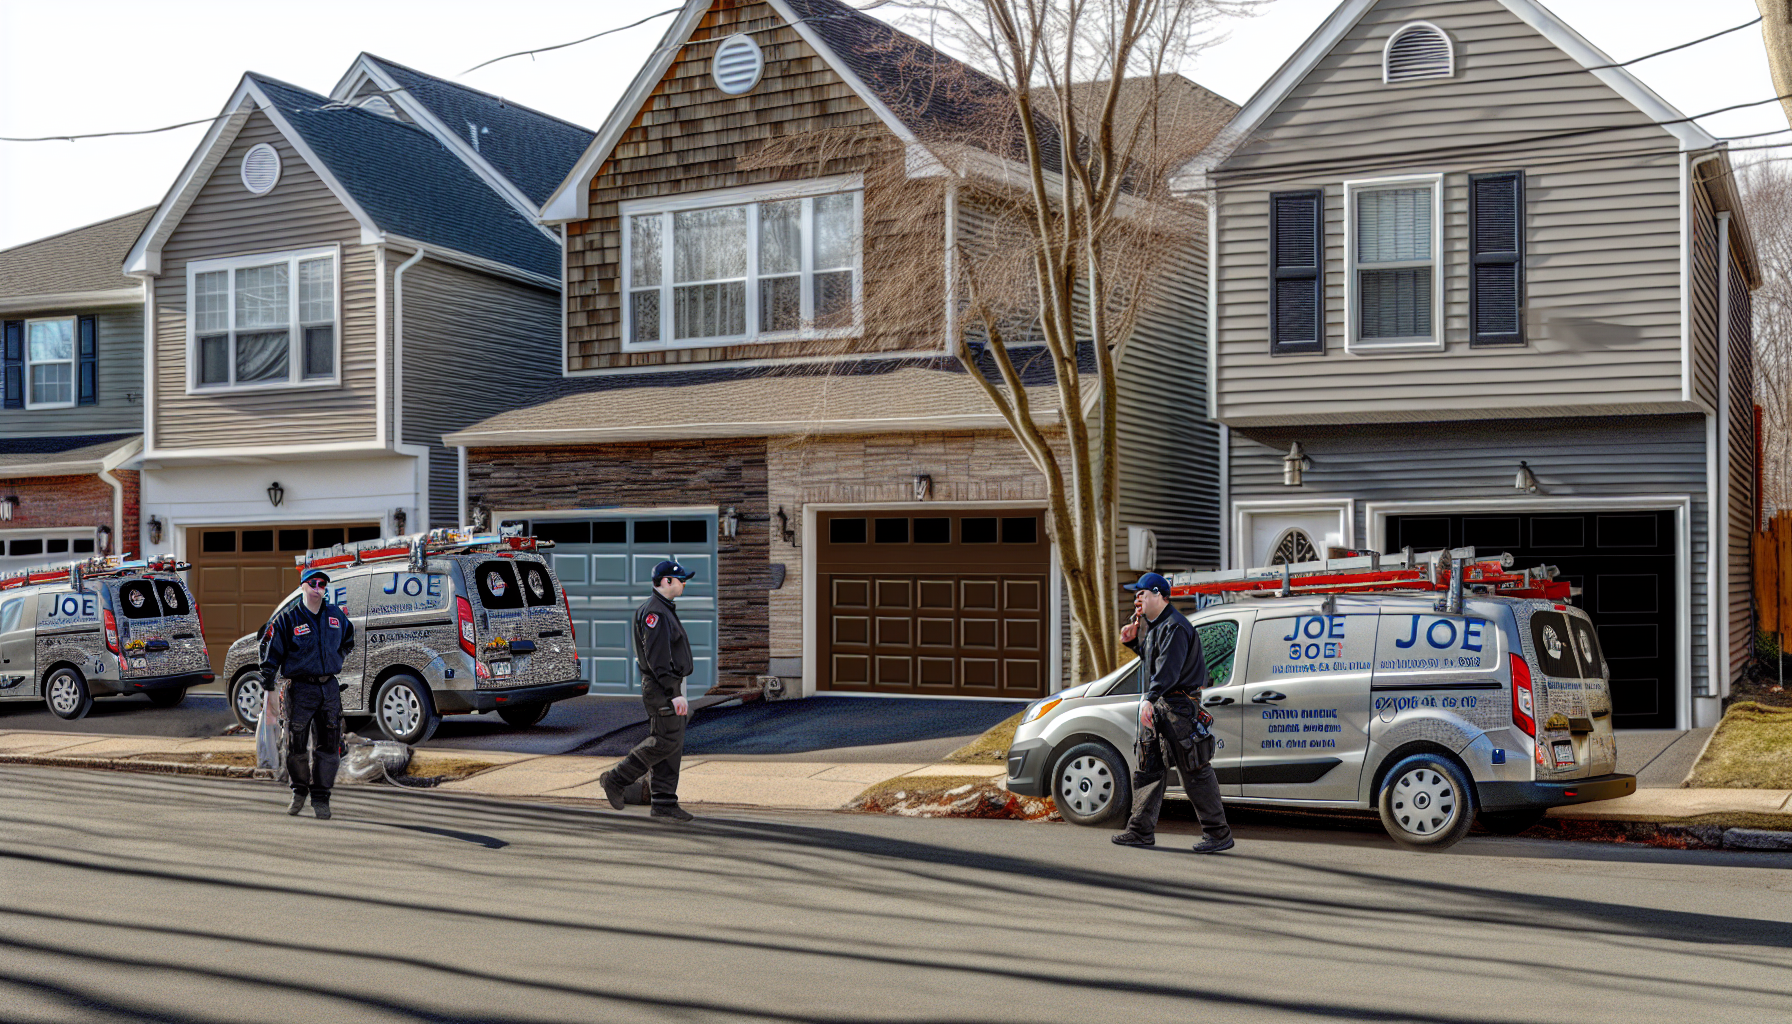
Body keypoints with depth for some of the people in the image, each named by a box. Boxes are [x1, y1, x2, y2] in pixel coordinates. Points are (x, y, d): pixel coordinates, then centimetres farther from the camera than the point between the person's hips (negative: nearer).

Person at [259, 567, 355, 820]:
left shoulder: (336, 616, 11)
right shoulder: (287, 619, -2)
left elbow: (348, 641, 30)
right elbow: (270, 649, 0)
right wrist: (267, 680, -5)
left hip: (330, 687, 3)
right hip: (300, 688, -3)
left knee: (329, 745, 0)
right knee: (296, 744, 0)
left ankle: (320, 797, 10)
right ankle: (299, 790, 23)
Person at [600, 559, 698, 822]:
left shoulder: (665, 610, 18)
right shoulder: (654, 612, -16)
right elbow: (658, 658, -23)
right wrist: (674, 694, -26)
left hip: (668, 688, 10)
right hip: (660, 688, -10)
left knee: (673, 745, 8)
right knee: (666, 741, -10)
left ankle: (664, 803, 9)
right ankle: (616, 780, 0)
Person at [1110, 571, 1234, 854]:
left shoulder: (1175, 627, -16)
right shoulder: (1155, 626, 18)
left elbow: (1168, 668, -28)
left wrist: (1150, 699, -39)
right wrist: (1133, 642, 16)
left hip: (1178, 706, -10)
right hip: (1156, 707, 10)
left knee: (1194, 772, -6)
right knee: (1149, 769, 11)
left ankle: (1218, 833, 0)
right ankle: (1141, 830, 16)